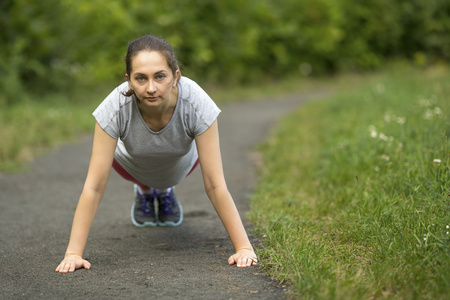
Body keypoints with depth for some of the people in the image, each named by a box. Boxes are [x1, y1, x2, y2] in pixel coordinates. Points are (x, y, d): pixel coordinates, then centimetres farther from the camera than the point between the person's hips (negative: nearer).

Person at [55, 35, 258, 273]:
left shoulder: (197, 103, -43)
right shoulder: (115, 107, -42)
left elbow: (215, 185, -38)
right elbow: (94, 186, -38)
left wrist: (244, 247, -41)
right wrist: (73, 253, -42)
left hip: (181, 162, 0)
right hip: (133, 163, 0)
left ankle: (165, 191, 35)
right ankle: (144, 192, 40)